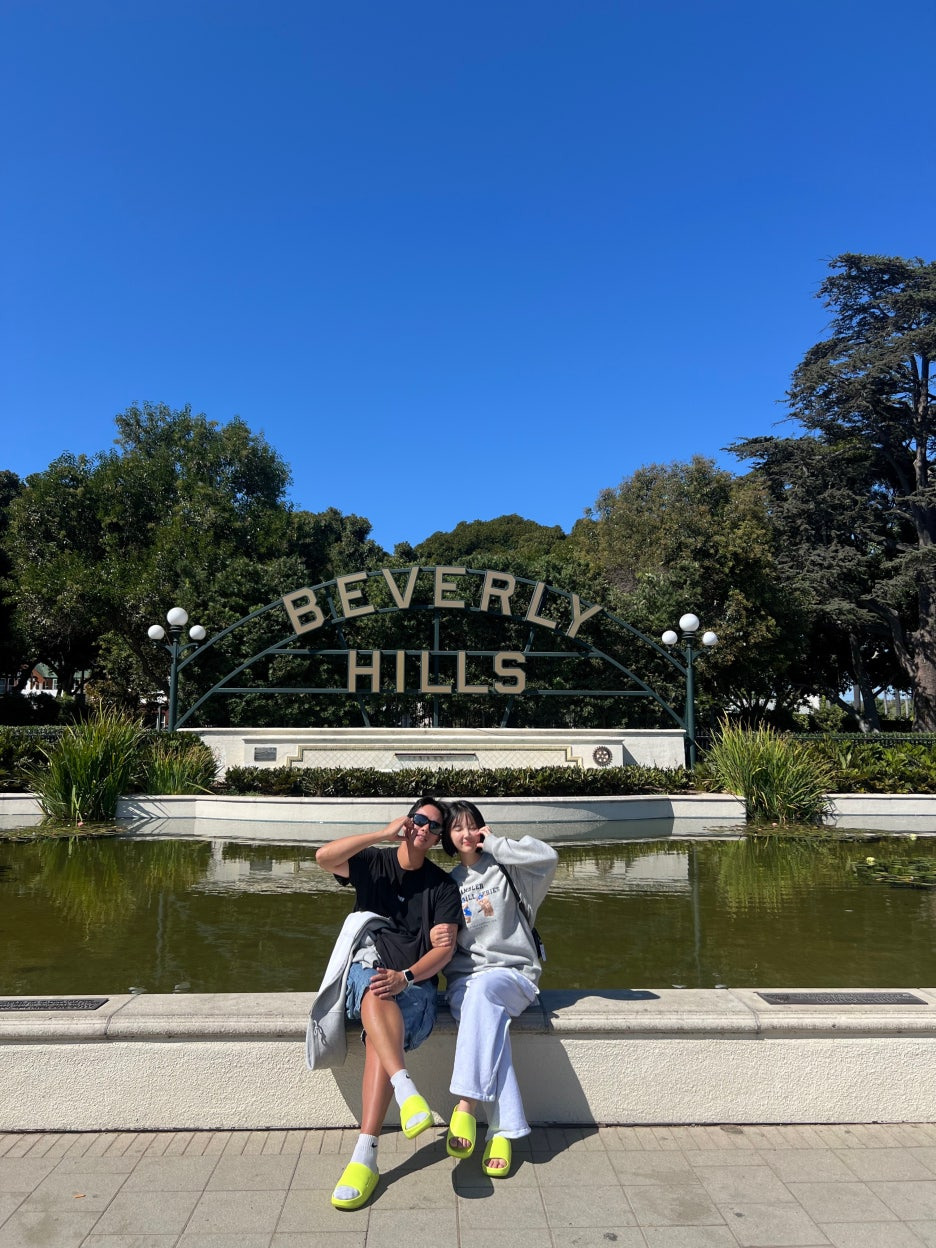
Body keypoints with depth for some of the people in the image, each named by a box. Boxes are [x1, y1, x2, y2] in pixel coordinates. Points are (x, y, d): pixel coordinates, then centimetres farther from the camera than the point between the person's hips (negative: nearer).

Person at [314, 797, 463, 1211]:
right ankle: (406, 1090, -50)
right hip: (367, 969, 1)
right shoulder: (373, 862, 8)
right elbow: (323, 856, -13)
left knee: (378, 1035, -31)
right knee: (374, 995, -37)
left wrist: (404, 977, -21)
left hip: (416, 981, 0)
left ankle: (365, 1156, -34)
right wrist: (384, 834, -16)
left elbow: (445, 948, -3)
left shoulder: (443, 884, 8)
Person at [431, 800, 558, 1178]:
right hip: (464, 978, 2)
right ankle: (504, 1130, -34)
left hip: (513, 973, -2)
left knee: (482, 990, -37)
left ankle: (466, 1105, -38)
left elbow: (547, 857, -16)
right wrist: (435, 940, -8)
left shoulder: (503, 868, 5)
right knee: (487, 1018, -32)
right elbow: (444, 945, 17)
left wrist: (494, 844, -7)